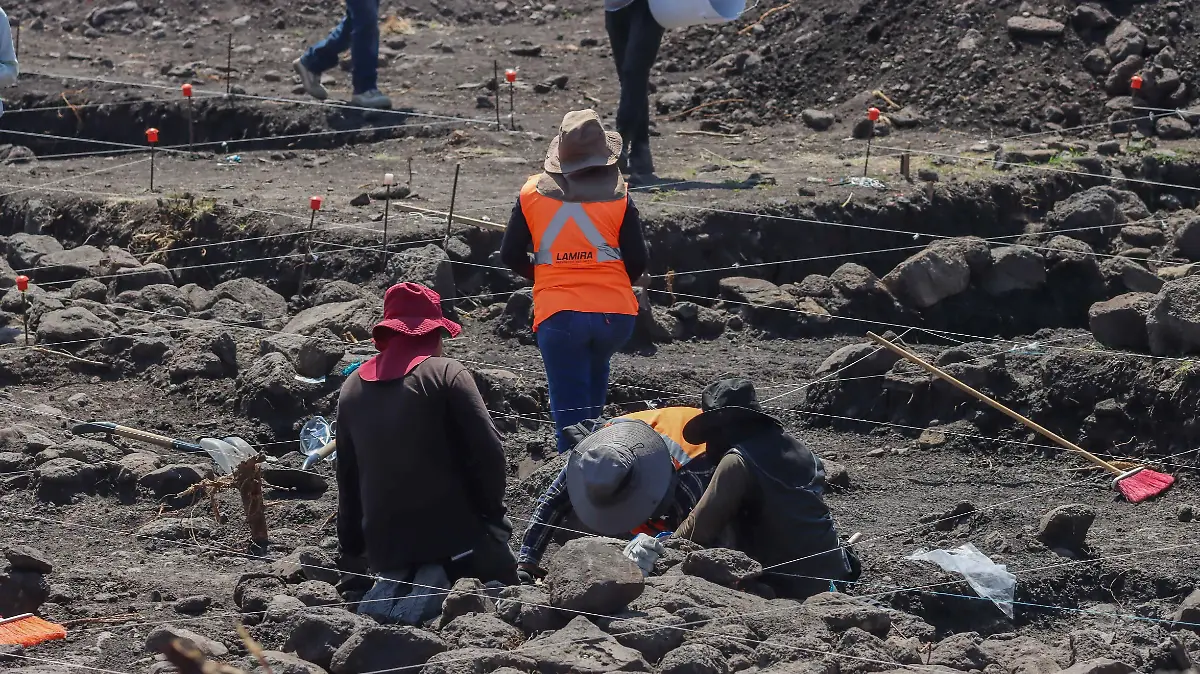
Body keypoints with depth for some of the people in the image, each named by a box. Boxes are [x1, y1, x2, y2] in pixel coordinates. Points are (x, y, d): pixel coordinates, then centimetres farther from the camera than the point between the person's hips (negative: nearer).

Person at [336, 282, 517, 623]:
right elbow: (487, 453, -13)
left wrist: (352, 547, 26)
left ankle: (393, 588, -6)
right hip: (454, 532, -5)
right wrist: (491, 514, 2)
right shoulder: (446, 374, -7)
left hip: (385, 542, 5)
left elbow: (348, 478, 17)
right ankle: (435, 583, -14)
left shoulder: (352, 387, 11)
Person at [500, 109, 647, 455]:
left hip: (558, 315, -1)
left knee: (569, 410, 1)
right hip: (614, 314, 1)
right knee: (595, 367, 32)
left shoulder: (533, 193, 0)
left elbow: (511, 256, 4)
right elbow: (637, 261, -3)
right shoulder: (618, 196, -3)